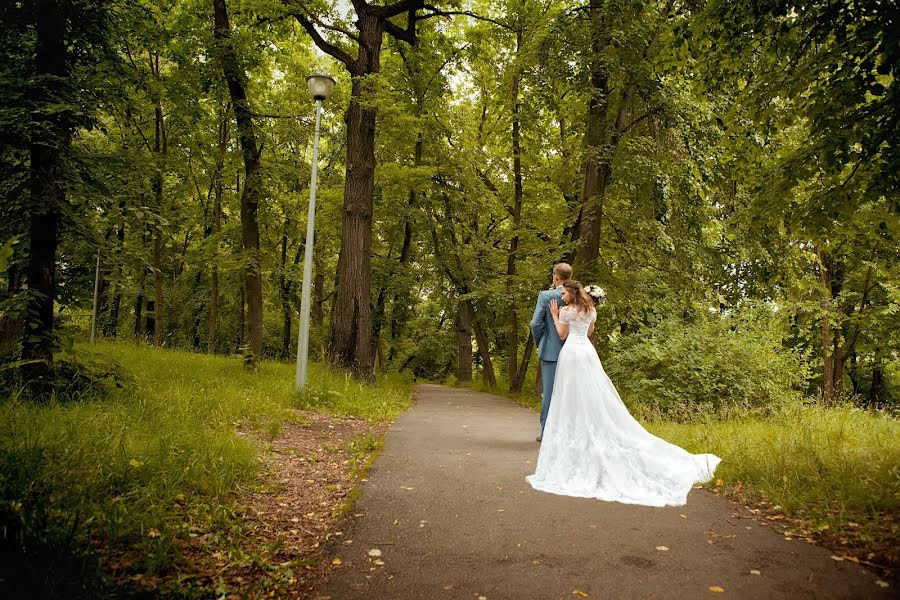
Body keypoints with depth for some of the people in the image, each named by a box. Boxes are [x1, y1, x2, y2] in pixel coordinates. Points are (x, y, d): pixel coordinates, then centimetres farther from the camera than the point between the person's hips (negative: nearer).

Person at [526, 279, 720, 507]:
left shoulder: (566, 310, -8)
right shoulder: (590, 310, 12)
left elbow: (562, 335, -2)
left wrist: (555, 315, 5)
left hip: (572, 352, -7)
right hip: (588, 351, 7)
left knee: (574, 398, -1)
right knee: (595, 395, 8)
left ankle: (574, 440, 4)